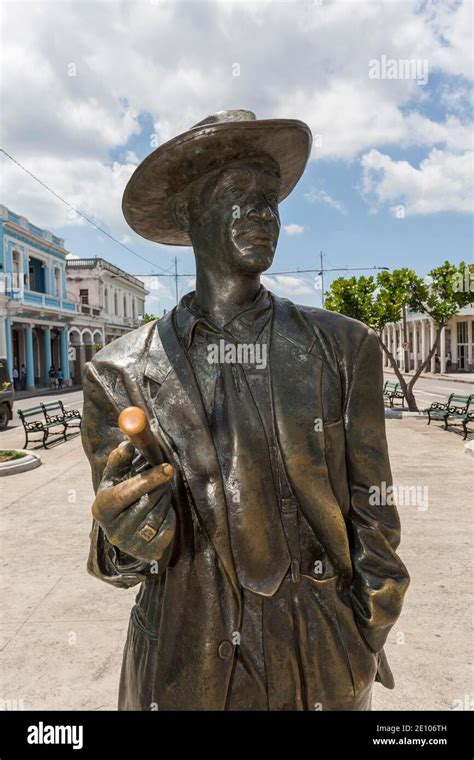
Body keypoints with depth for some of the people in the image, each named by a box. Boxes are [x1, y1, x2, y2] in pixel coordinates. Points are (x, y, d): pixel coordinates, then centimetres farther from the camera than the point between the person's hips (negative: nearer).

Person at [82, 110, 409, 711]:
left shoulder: (344, 348, -8)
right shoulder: (122, 374, -11)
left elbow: (371, 514, -1)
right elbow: (123, 558, -5)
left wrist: (365, 655, 2)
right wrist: (131, 529, -27)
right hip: (182, 678, 0)